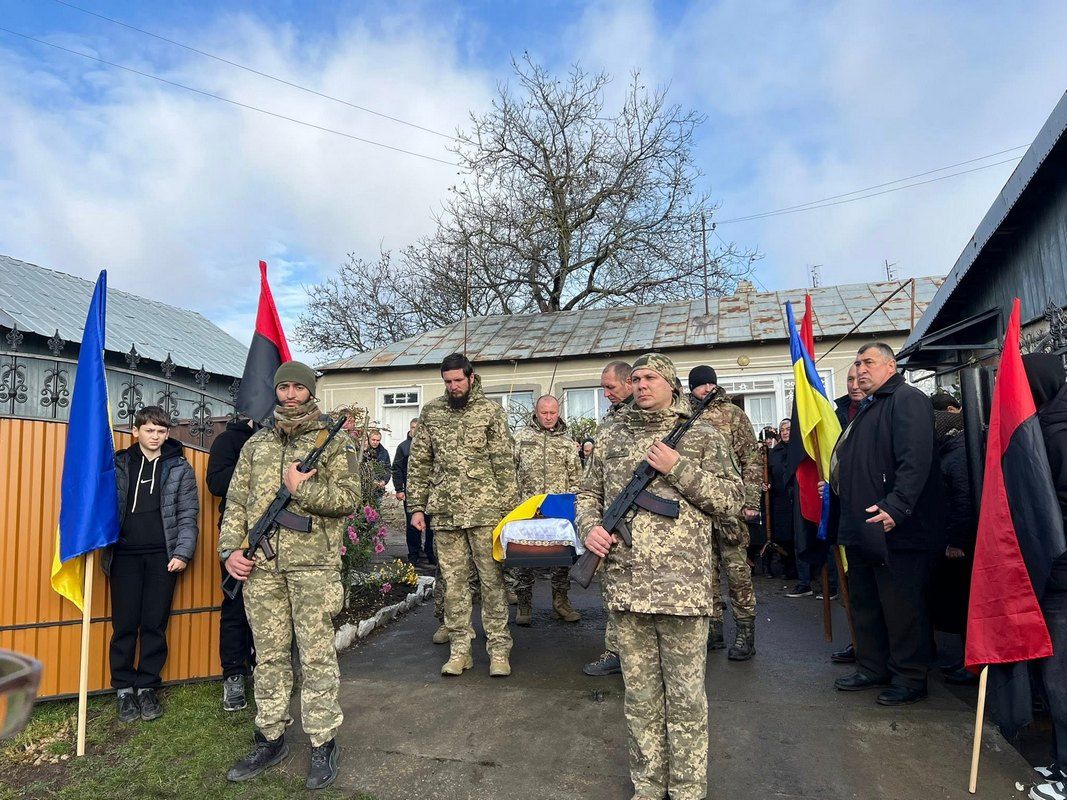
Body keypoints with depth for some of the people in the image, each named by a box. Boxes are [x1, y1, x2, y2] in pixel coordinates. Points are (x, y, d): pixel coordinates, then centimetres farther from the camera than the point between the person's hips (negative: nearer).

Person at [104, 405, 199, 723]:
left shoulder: (179, 468, 5)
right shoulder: (119, 464, 9)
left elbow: (188, 515, 2)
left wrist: (183, 552, -8)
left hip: (162, 556, -1)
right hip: (124, 555, 1)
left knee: (154, 625, 4)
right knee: (124, 625, 4)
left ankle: (147, 688, 17)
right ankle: (124, 689, 18)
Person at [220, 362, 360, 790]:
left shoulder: (333, 442, 0)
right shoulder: (256, 444, 14)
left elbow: (348, 497, -8)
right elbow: (236, 502, 13)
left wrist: (301, 489, -15)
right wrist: (230, 549, 3)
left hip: (312, 564, -4)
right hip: (260, 565, 5)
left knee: (316, 655, 2)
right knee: (269, 655, 13)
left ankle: (323, 744, 14)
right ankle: (271, 738, 27)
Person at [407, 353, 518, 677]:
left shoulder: (491, 411, 0)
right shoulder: (431, 412, 8)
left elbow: (504, 464, -1)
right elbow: (418, 462, 11)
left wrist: (509, 510, -6)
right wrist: (417, 506, 6)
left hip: (485, 510, -2)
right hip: (444, 513, 3)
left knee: (492, 580, 4)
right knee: (453, 582, 9)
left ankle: (498, 648, 15)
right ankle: (459, 648, 21)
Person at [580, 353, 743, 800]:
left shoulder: (701, 435, 4)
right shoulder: (611, 436, 12)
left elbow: (732, 500, -1)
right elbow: (589, 493, 18)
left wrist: (679, 469, -11)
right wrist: (590, 527, -2)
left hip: (682, 586, -2)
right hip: (625, 585, 3)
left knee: (685, 697, 8)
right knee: (639, 696, 14)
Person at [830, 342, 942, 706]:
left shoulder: (907, 400, -12)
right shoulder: (869, 408, 20)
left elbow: (916, 459, -24)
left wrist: (896, 506, -29)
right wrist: (835, 486, 18)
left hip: (895, 529, -10)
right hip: (862, 528, 10)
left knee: (902, 607, 1)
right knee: (865, 603, 17)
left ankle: (910, 678, 16)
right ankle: (872, 668, 30)